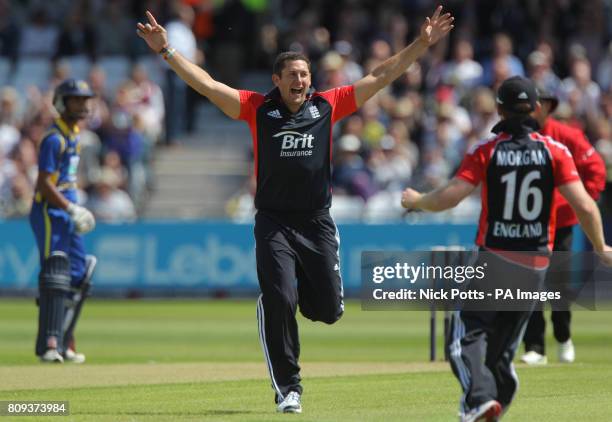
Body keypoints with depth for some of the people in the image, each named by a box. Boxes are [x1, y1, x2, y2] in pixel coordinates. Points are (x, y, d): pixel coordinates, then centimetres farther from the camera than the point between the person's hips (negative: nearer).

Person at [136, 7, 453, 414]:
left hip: (318, 223, 2)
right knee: (279, 302, -13)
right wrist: (167, 50, -11)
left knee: (327, 310, 3)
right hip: (273, 223, -2)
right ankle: (288, 388, -1)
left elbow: (382, 76, 5)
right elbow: (206, 83, -3)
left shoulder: (328, 105, 4)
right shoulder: (257, 108, 1)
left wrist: (422, 43, 1)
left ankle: (308, 289, 41)